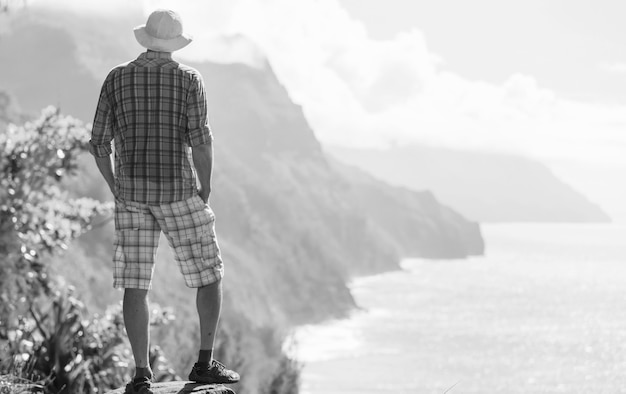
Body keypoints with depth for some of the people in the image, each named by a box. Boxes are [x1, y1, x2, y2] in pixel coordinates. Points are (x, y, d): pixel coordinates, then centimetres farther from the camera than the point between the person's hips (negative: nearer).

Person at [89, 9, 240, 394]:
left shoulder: (117, 78, 4)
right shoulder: (188, 79, -5)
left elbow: (99, 142, 2)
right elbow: (201, 139, -14)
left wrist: (117, 189, 13)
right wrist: (205, 190, -2)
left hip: (131, 192, 3)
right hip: (178, 190, -3)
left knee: (135, 284, 4)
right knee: (210, 275, 12)